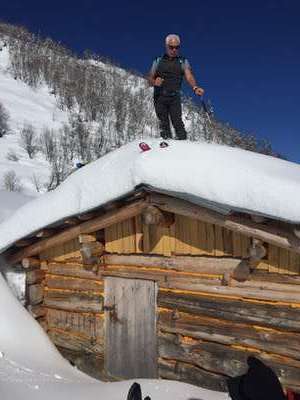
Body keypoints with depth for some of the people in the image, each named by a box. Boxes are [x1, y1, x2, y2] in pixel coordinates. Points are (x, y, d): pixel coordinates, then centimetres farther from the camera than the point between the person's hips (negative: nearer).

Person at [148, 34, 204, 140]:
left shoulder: (183, 62, 11)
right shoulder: (158, 61, 14)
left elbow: (189, 76, -6)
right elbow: (150, 79, 10)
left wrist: (195, 87, -27)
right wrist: (154, 82, -15)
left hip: (174, 97, -1)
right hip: (159, 97, 1)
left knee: (177, 121, -15)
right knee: (163, 123, -3)